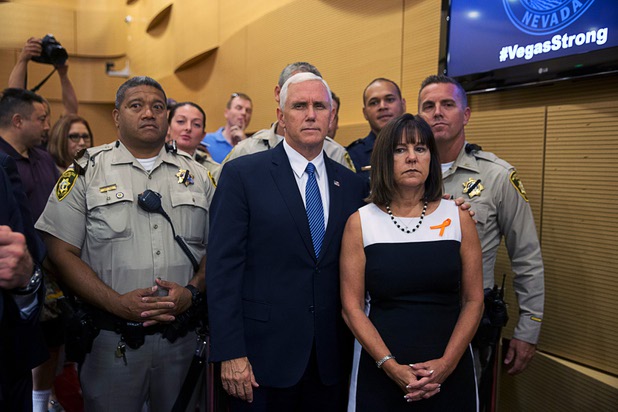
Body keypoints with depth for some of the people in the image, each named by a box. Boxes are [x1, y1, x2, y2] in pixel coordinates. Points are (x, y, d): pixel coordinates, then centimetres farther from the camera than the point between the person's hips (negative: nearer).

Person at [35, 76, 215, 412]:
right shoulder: (86, 172, 0)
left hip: (182, 338, 3)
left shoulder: (196, 175, 7)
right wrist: (118, 302, -15)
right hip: (112, 342, -2)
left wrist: (191, 292, -11)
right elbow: (61, 252, -5)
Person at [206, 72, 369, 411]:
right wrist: (230, 353, -13)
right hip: (264, 356, -3)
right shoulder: (242, 175, -6)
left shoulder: (353, 185, 5)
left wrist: (358, 347, 6)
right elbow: (223, 267, -10)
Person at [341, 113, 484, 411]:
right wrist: (390, 365, -13)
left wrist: (447, 363, -10)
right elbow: (352, 307, -5)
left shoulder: (458, 217, 0)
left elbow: (473, 300, 0)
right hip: (380, 371, -1)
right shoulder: (360, 223, -4)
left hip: (449, 371, 1)